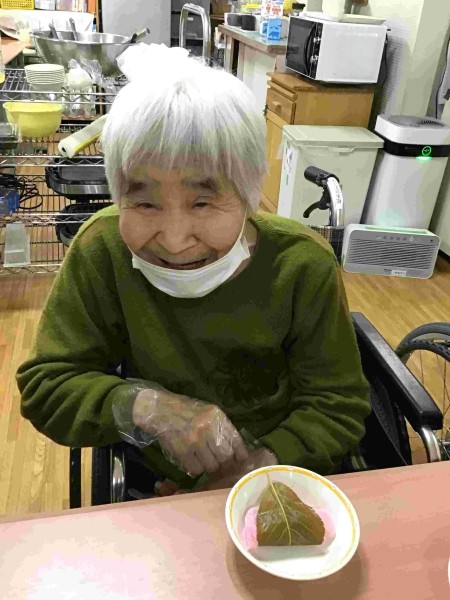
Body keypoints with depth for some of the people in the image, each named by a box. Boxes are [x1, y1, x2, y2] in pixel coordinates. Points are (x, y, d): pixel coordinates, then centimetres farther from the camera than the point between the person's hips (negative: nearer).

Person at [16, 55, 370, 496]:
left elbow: (338, 405, -9)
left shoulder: (303, 266, -17)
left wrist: (264, 464, -26)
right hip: (154, 485, -1)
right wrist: (146, 406, -28)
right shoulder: (102, 250, -17)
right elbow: (45, 385, -10)